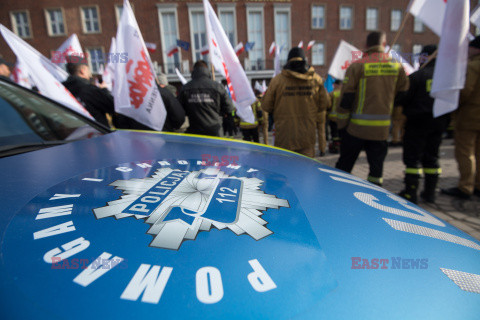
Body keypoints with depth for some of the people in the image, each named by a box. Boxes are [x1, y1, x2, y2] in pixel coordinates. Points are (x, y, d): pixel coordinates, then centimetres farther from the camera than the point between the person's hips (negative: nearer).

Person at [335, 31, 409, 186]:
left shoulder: (357, 66, -6)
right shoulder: (397, 67, 6)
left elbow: (346, 99, -8)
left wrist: (341, 124, 0)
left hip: (356, 127, -2)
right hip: (382, 128, 3)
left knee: (345, 163, 10)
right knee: (377, 165, 12)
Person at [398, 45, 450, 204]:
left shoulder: (417, 76, -11)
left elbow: (404, 99, -13)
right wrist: (445, 120, 19)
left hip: (418, 121, -6)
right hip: (439, 122, 6)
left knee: (413, 157, 0)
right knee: (432, 156, 14)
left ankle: (411, 192, 2)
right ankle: (430, 192, 21)